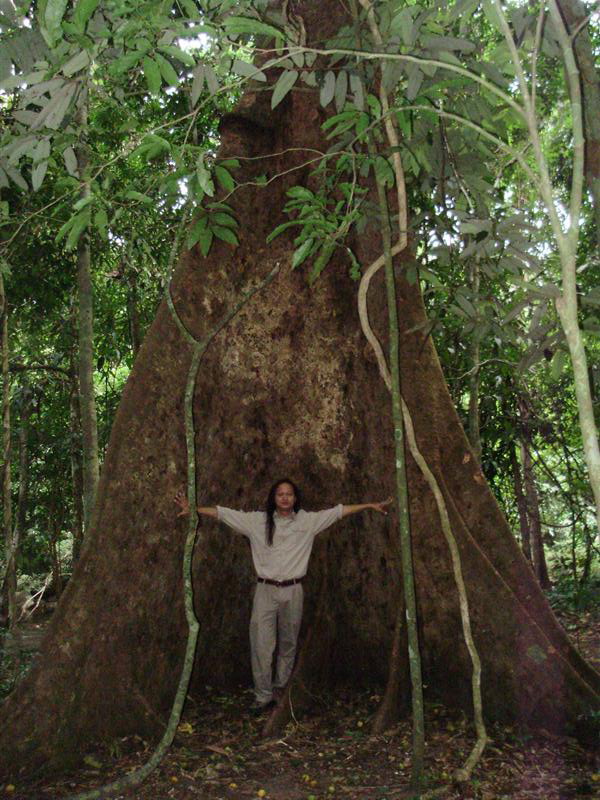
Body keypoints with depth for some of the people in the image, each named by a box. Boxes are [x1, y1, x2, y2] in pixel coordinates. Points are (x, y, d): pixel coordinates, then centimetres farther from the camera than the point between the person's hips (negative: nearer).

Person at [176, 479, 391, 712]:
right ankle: (263, 696, 8)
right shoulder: (257, 520, 1)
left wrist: (370, 505, 2)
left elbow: (339, 511, 3)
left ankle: (281, 690, 28)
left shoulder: (307, 520, 2)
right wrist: (193, 509, -9)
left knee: (288, 643, 11)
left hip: (292, 590, 1)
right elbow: (224, 513, -2)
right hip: (266, 590, -1)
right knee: (261, 644, -4)